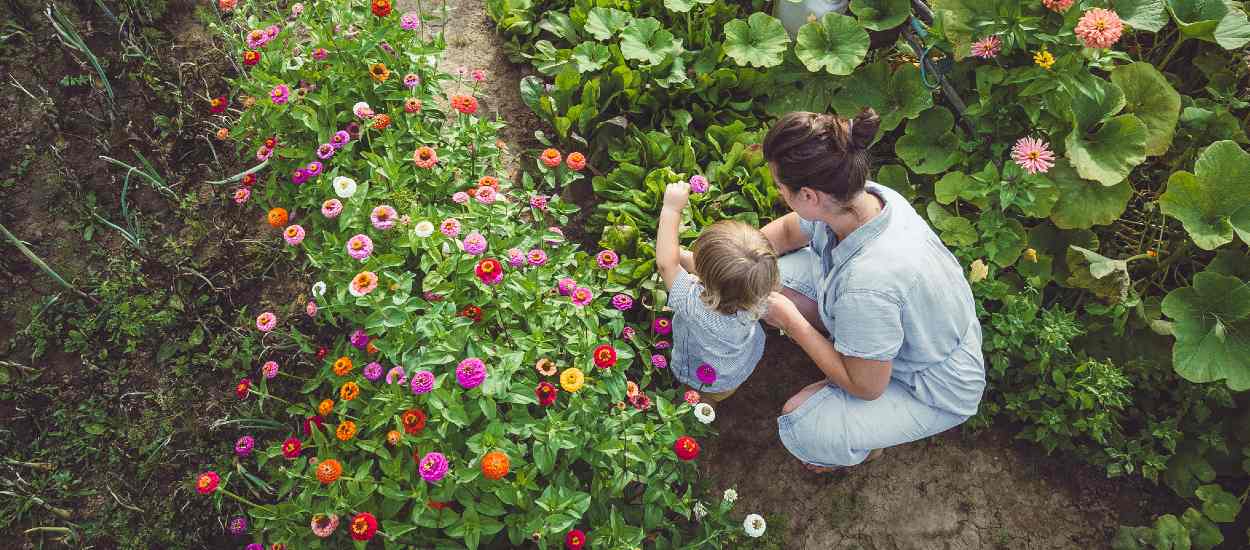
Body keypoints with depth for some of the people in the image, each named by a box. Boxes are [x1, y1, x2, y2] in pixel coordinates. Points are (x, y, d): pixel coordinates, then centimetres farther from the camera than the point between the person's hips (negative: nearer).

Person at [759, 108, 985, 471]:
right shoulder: (864, 196, -20)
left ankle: (867, 442, 14)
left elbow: (865, 387, -25)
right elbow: (786, 231, 4)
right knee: (781, 272, -6)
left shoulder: (866, 283, -44)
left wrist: (789, 320, -21)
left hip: (936, 392, -7)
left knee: (799, 427, -21)